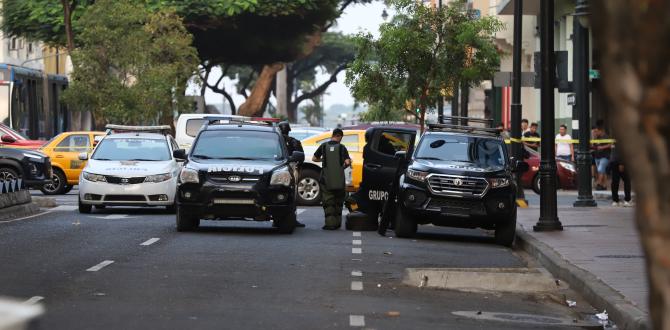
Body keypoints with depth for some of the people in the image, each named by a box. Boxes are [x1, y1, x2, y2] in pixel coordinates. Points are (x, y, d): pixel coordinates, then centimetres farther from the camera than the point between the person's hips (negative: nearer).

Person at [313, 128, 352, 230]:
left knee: (328, 202, 2)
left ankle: (330, 223, -6)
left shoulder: (324, 146, 1)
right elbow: (347, 162, -12)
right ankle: (337, 223, 18)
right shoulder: (341, 147, -3)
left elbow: (314, 158, 6)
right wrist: (344, 166, 9)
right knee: (338, 201, 15)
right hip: (339, 179, 0)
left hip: (326, 179, 0)